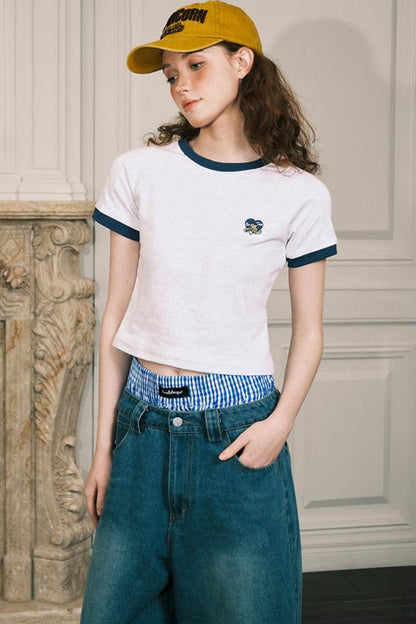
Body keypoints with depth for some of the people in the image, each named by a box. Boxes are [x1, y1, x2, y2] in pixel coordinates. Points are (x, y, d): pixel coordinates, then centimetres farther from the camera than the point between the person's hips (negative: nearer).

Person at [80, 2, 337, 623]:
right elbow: (117, 314, 5)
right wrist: (103, 444, 4)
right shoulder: (138, 172, 2)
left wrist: (281, 421, -11)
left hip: (237, 432, -2)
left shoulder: (299, 194, -2)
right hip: (142, 421, 2)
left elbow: (308, 330, 5)